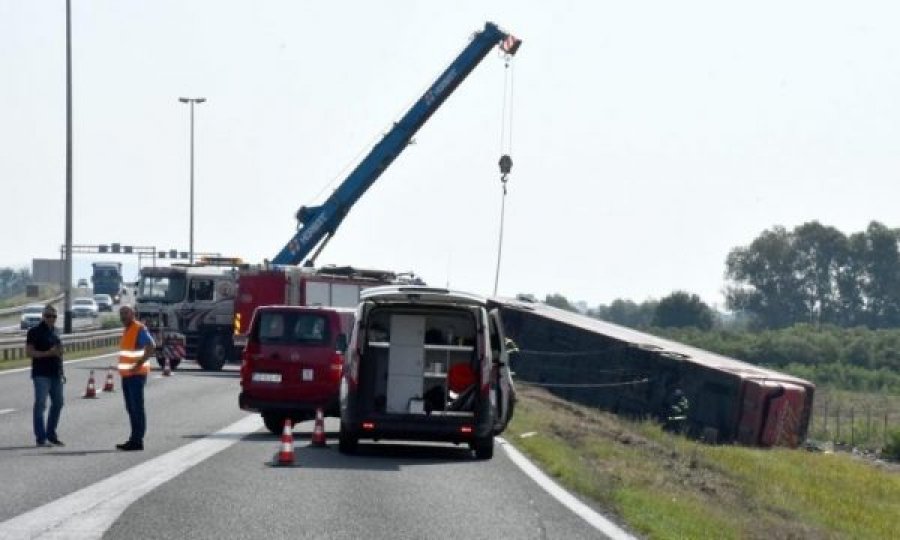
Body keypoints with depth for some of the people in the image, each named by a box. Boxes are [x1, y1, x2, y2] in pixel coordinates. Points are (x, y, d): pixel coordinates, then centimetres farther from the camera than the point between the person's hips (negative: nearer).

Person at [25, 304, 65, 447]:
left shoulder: (55, 331, 16)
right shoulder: (35, 332, -6)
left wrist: (61, 372, 19)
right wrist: (48, 353, -21)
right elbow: (29, 352, -12)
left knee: (58, 403, 11)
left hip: (55, 373, 8)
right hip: (41, 374, -8)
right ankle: (41, 438, -6)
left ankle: (51, 435, 22)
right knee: (40, 404, -7)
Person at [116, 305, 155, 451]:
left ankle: (137, 440, -9)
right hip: (127, 374, 9)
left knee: (137, 407, -8)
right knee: (131, 408, 10)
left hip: (136, 374, -9)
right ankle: (134, 439, 15)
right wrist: (122, 368, 13)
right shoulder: (126, 330, 17)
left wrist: (139, 364, -24)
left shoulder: (139, 329, -10)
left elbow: (151, 347, -22)